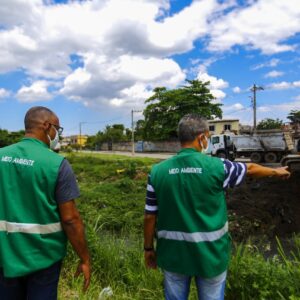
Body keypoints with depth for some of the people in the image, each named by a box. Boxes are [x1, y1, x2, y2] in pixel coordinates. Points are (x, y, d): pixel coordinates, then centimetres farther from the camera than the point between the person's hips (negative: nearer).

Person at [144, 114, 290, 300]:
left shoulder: (158, 171, -11)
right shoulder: (217, 166, -14)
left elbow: (150, 217, -5)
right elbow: (250, 169, 6)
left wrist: (149, 248, 10)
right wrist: (276, 171, 26)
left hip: (174, 254, 2)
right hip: (210, 254, -1)